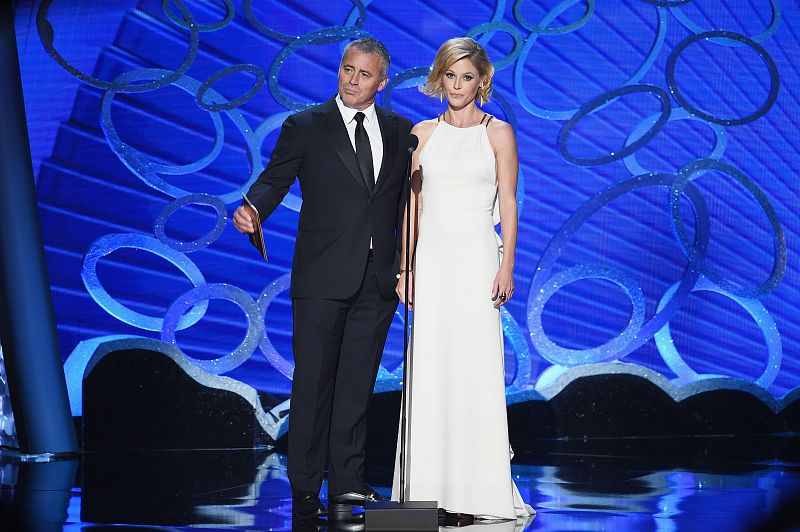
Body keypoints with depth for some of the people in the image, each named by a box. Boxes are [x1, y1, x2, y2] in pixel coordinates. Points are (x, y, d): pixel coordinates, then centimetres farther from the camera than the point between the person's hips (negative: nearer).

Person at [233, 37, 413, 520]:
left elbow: (407, 201, 13)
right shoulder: (305, 127, 2)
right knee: (313, 383, 0)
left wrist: (408, 265, 5)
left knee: (358, 385, 7)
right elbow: (275, 179, -5)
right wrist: (252, 211, -26)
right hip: (323, 277, -3)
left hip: (378, 279, 3)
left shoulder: (401, 131, 11)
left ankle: (348, 486, 13)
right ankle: (305, 492, 8)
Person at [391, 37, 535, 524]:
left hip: (476, 259, -3)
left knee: (474, 371, -5)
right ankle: (432, 488, 9)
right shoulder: (423, 133, 11)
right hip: (431, 260, 3)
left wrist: (507, 267, -9)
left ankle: (473, 490, 0)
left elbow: (508, 205, 0)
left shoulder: (498, 132, 3)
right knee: (430, 371, 2)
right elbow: (412, 205, 11)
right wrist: (405, 268, 5)